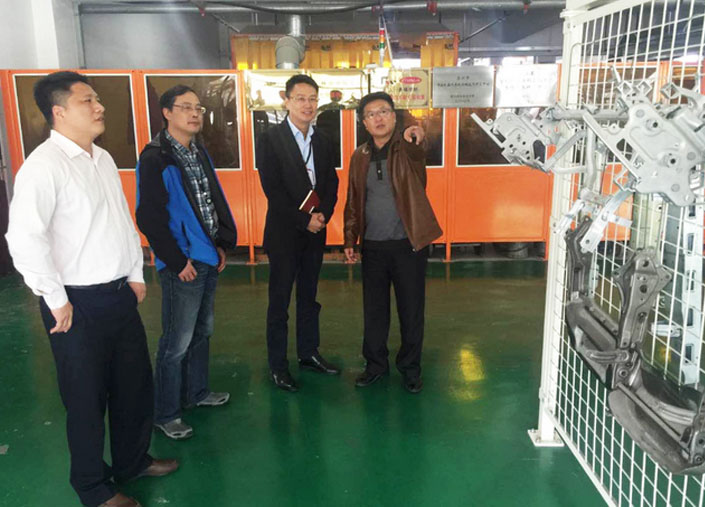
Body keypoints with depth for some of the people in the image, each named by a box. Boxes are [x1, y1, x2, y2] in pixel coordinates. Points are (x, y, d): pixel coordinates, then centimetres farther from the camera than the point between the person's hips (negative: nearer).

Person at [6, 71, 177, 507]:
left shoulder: (103, 159, 10)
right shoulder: (44, 165, -17)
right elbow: (24, 238, -24)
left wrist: (136, 274, 15)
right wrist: (56, 300, -17)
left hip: (120, 294, 8)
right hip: (78, 305, -8)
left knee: (135, 384, 19)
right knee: (87, 398, 9)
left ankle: (134, 459, 43)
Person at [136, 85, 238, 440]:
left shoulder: (199, 153, 11)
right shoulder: (155, 157, -13)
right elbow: (149, 217, -17)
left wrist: (223, 243, 9)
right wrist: (177, 262, -16)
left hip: (209, 258, 8)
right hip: (182, 264, -8)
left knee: (202, 331, 19)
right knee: (177, 342, 0)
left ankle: (196, 392, 37)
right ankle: (165, 414, 16)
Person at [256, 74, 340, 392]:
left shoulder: (322, 142, 9)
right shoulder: (270, 140, -8)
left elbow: (331, 185, 8)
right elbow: (273, 190, -14)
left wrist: (322, 215, -9)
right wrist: (304, 220, -15)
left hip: (314, 234, 5)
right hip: (284, 234, -5)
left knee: (309, 298, 16)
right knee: (279, 302, 4)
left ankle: (308, 353, 30)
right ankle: (277, 365, 16)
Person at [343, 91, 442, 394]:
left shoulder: (407, 148, -4)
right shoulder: (360, 157, 7)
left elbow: (419, 153, -30)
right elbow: (353, 202, 12)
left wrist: (417, 138, -54)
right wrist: (349, 240, 7)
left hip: (408, 244, -3)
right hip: (373, 246, 4)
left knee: (411, 310, 7)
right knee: (373, 310, 13)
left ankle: (410, 367, 25)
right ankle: (376, 364, 30)